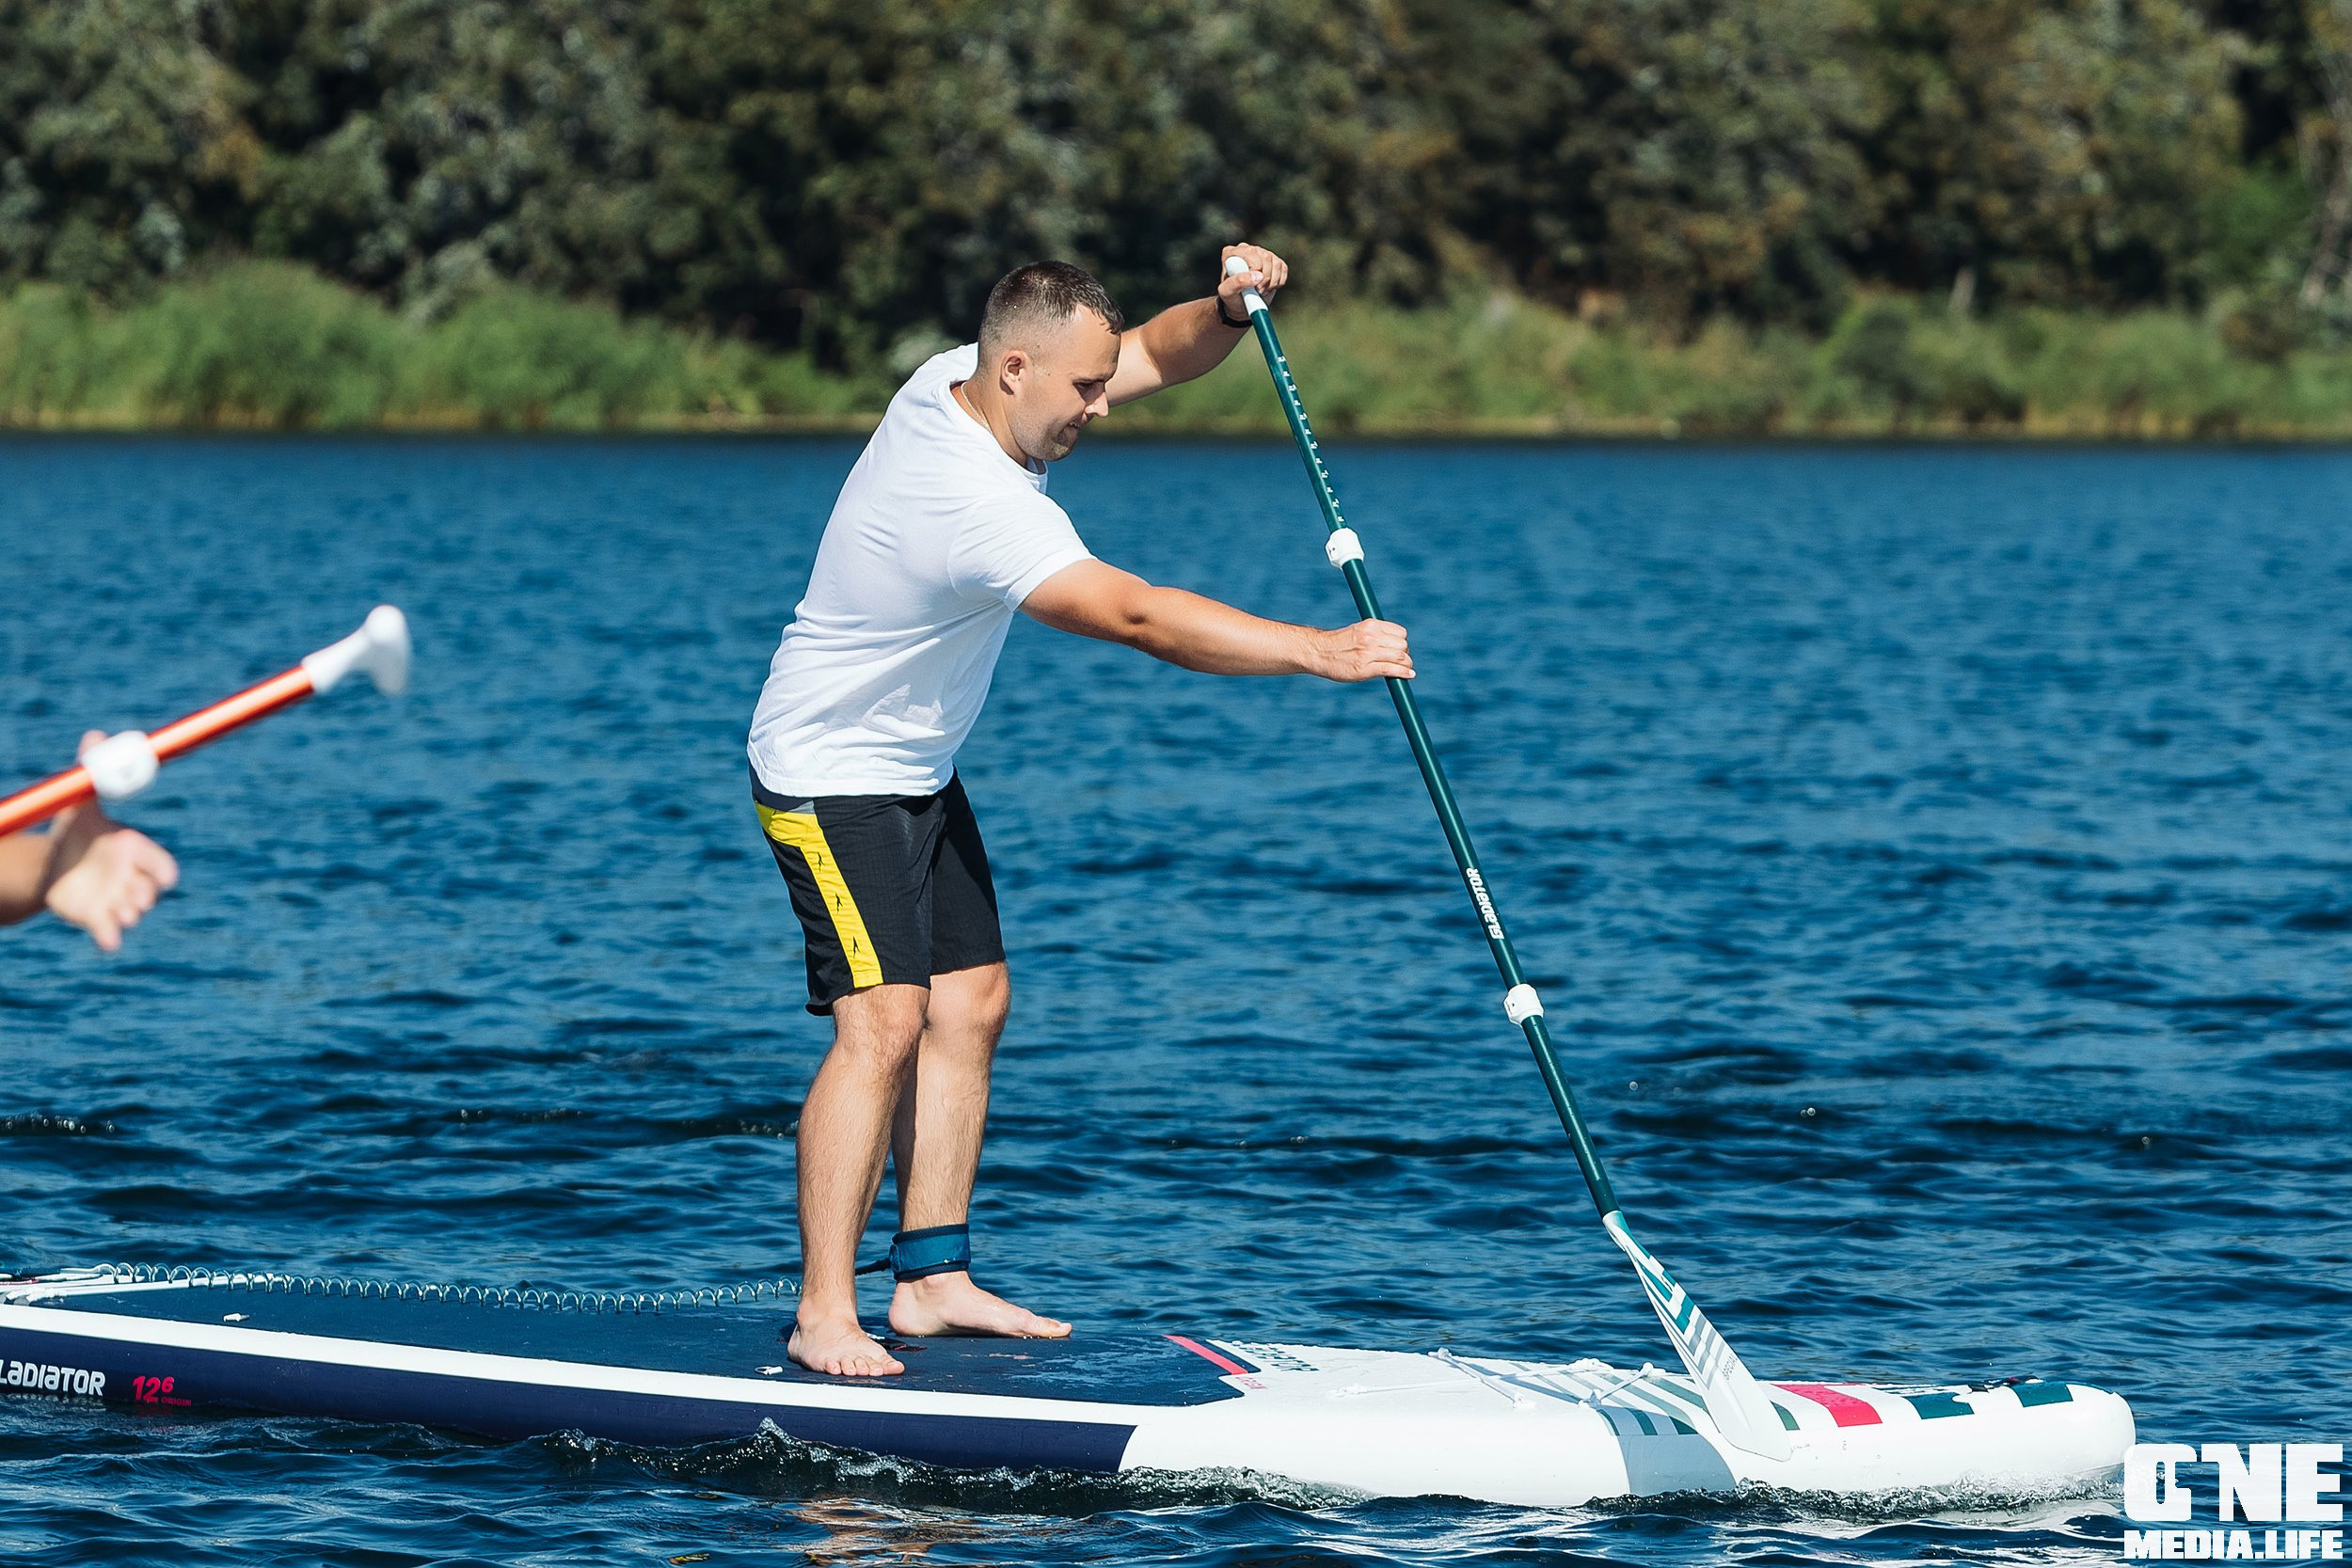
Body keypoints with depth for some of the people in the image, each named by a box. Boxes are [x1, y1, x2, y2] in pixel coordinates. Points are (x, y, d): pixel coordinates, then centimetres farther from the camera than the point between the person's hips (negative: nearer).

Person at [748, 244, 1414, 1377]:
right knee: (882, 1021, -18)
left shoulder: (955, 382, -5)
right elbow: (1139, 617, -37)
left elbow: (1158, 354, 3)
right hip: (832, 782, -10)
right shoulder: (977, 501, -33)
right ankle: (824, 1316, -18)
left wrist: (1229, 308, -19)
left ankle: (932, 1280, 11)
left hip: (916, 770, 10)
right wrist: (1321, 653, -37)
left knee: (969, 1004, 8)